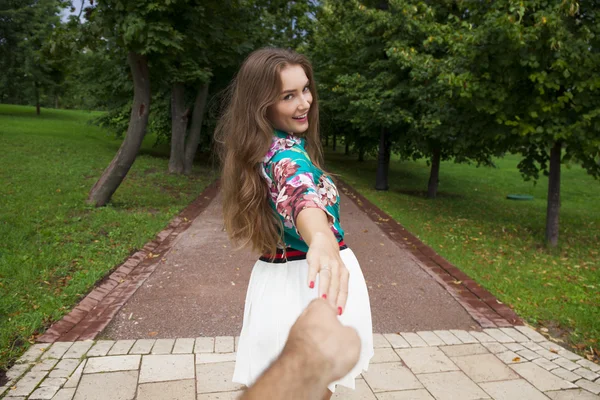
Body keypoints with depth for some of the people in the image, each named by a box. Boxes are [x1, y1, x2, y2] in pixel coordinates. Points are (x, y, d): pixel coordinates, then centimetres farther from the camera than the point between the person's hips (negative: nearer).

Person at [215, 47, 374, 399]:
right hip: (305, 281, -9)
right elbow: (303, 195, -52)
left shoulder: (267, 146, 3)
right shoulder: (286, 152, -27)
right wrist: (323, 242, -69)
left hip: (280, 275, 9)